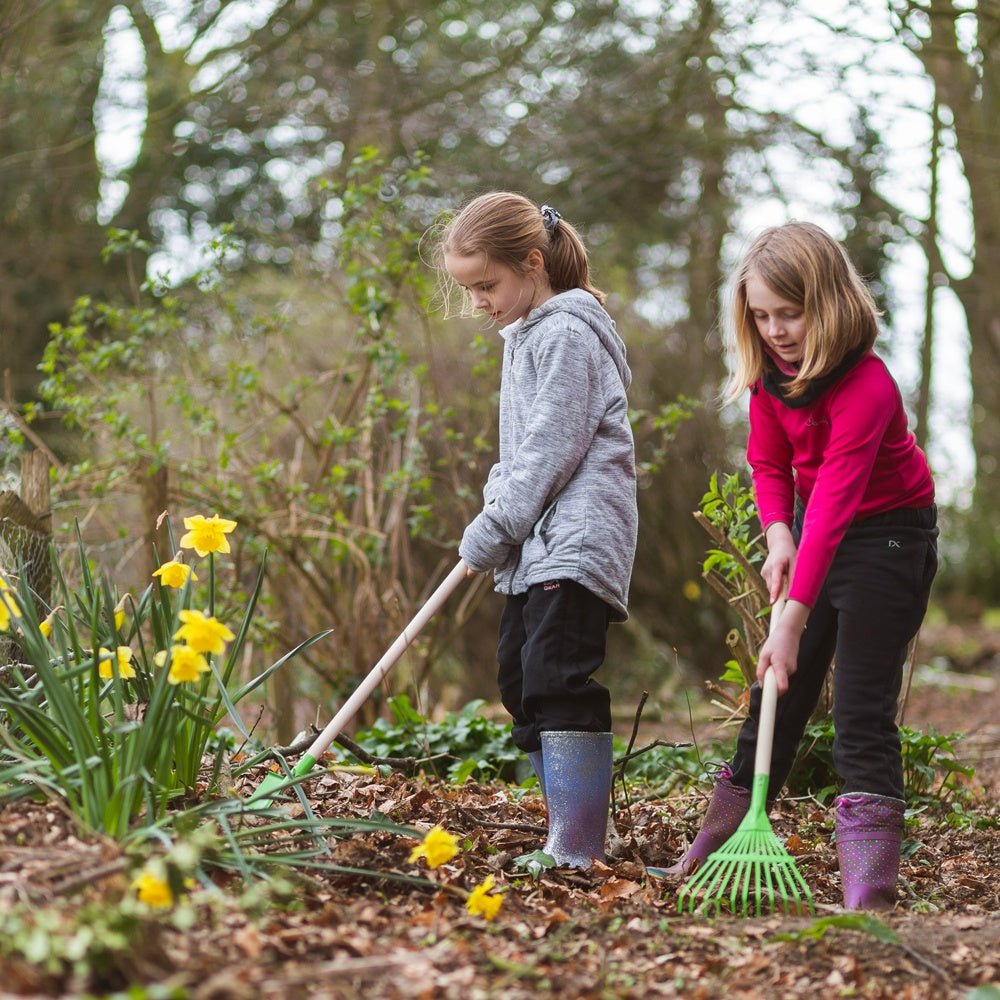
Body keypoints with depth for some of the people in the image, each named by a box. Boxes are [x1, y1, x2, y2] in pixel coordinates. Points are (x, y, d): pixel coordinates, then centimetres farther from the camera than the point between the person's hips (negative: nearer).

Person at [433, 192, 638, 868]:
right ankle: (581, 828, 17)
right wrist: (496, 521, 11)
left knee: (557, 680, -17)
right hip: (538, 545, 11)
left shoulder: (567, 335, -11)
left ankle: (578, 848, -16)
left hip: (576, 539, -11)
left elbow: (552, 449, -17)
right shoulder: (526, 336, 20)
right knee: (519, 679, 11)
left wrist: (493, 529, -13)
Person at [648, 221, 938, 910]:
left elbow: (833, 505, -37)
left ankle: (870, 887, -16)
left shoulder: (866, 389, -31)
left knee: (863, 708, -14)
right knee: (778, 695, 12)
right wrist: (779, 537, -15)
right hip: (811, 533, 7)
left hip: (888, 537, -7)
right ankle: (719, 843, 20)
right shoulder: (771, 370, -7)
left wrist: (793, 620, -40)